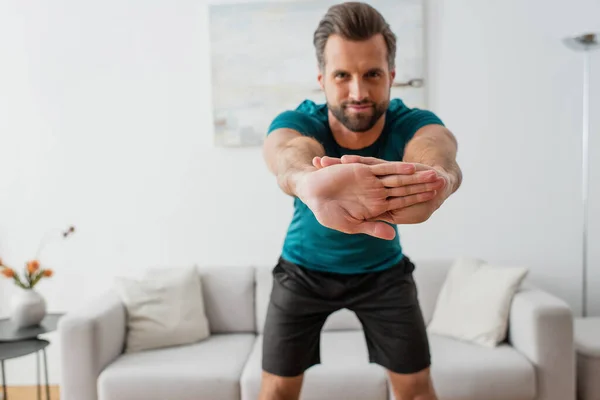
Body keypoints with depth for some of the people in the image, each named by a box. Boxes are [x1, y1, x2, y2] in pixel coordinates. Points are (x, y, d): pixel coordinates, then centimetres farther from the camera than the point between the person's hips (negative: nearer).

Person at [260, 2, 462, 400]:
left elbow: (439, 155, -51)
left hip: (383, 270, 1)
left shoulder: (413, 124, -27)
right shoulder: (297, 122, -28)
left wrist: (437, 177, -78)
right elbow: (288, 156, -53)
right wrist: (310, 183, -79)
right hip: (304, 269, 0)